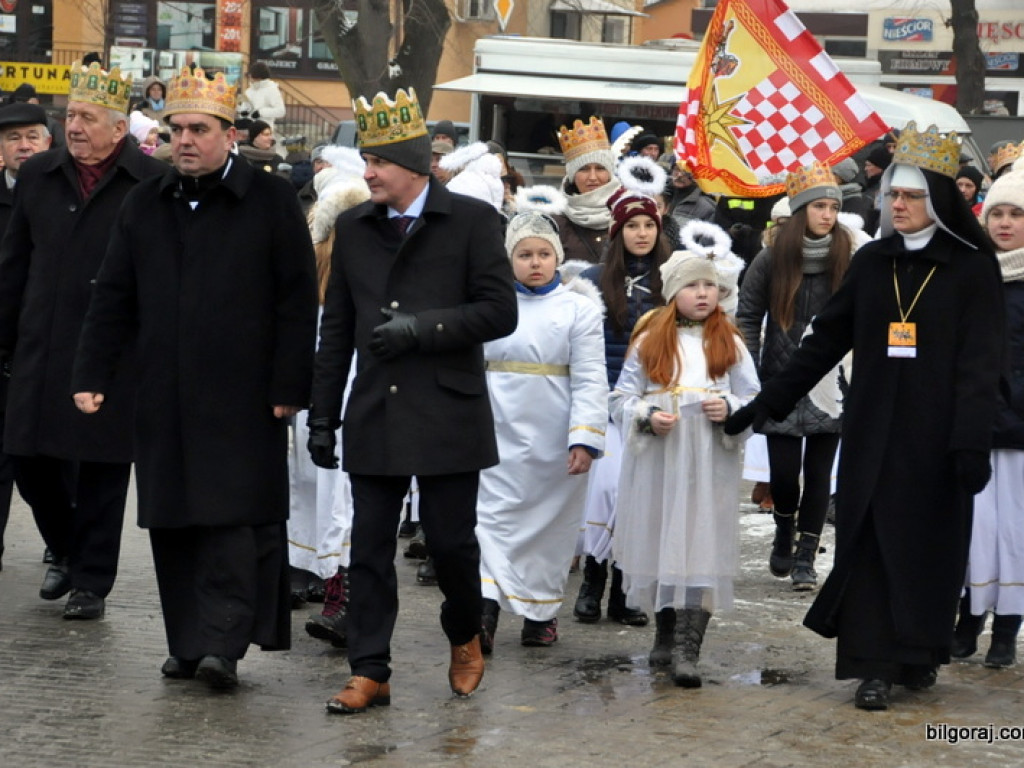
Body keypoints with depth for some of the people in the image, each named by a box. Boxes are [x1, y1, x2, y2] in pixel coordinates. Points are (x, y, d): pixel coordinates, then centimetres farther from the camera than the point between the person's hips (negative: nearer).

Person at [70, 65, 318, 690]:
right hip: (164, 399, 5)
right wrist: (92, 376, 6)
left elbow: (298, 303, -3)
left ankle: (224, 645, -7)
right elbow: (113, 301, 13)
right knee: (172, 521, 7)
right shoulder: (145, 205, 12)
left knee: (233, 519, -8)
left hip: (242, 401, -5)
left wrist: (289, 387, -8)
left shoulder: (272, 201, -1)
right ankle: (187, 645, 15)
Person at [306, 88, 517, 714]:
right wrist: (323, 416, 9)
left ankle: (466, 639, 29)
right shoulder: (354, 227, 11)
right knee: (370, 547, 2)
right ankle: (370, 673, 8)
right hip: (374, 415, 4)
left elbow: (499, 312, -7)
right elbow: (337, 328, 13)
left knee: (451, 539, 3)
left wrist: (421, 328, -16)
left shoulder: (473, 220, -2)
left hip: (448, 414, -3)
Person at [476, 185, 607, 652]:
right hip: (499, 434, 1)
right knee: (493, 515, -4)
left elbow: (589, 380, -8)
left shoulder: (578, 307, -3)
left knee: (550, 523, 5)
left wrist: (585, 439, -16)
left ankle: (540, 610, 8)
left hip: (553, 443, -1)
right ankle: (486, 606, -4)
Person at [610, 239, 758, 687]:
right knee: (660, 548, 8)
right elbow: (620, 400, 7)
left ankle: (686, 651, -10)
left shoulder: (730, 345, 7)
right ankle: (666, 637, 26)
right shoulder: (649, 343, 6)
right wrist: (647, 416, -12)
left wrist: (731, 409, -10)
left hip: (710, 466, -1)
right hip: (657, 464, 1)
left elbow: (756, 402, 10)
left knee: (702, 551, -8)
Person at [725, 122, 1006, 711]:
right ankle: (875, 666, 1)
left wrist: (972, 440, -19)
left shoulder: (971, 268, -4)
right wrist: (768, 403, 5)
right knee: (871, 541, -1)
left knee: (930, 541, 5)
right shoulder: (873, 262, 8)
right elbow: (826, 340, 10)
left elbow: (981, 361, -9)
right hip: (873, 429, 3)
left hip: (935, 433, -3)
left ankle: (920, 654, 21)